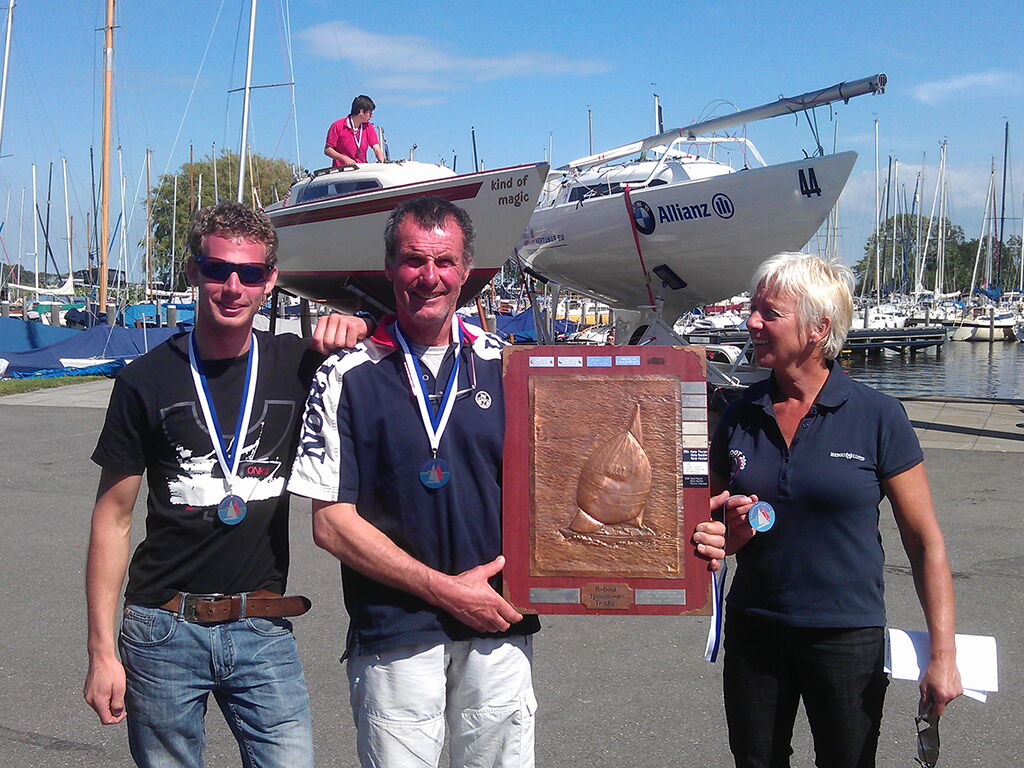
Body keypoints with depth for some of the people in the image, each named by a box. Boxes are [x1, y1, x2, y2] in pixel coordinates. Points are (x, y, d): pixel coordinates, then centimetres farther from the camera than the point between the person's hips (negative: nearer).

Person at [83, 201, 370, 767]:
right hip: (164, 630, -1)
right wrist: (102, 651, -3)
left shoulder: (298, 366, 2)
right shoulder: (148, 379, -2)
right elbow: (113, 518, 1)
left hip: (265, 633, 1)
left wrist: (352, 331, -6)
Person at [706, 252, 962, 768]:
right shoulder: (739, 418, 1)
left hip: (848, 637, -3)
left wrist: (942, 656, -10)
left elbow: (925, 541, -7)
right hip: (754, 633, 4)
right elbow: (712, 528, 12)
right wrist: (732, 532, -12)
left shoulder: (877, 417, -9)